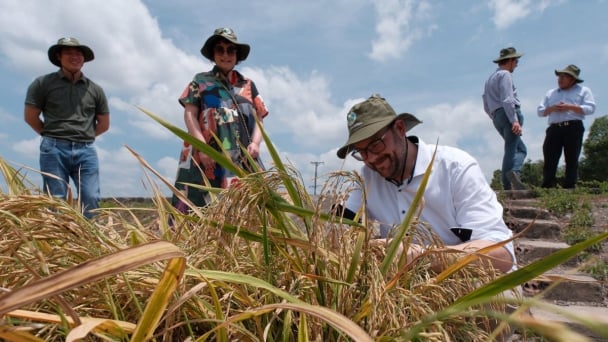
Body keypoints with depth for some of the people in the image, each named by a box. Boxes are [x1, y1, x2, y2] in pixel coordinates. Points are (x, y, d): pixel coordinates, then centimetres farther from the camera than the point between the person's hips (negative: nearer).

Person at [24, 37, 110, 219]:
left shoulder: (95, 89, 13)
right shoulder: (43, 83, 6)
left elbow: (104, 124, 17)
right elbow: (30, 117, 6)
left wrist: (84, 136, 13)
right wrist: (52, 135, 10)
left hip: (86, 150, 2)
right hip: (54, 149, -2)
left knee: (91, 200, -6)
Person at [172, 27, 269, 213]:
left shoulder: (248, 85, 21)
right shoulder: (200, 81, 16)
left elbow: (258, 119, 15)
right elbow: (190, 114, 4)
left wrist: (255, 143, -5)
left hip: (242, 158, 2)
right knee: (196, 208, -11)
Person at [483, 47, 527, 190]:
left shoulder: (490, 78, 28)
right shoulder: (505, 74, -1)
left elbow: (486, 107, 27)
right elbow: (507, 99, -16)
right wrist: (515, 120, -23)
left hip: (497, 117, 8)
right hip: (509, 114, -8)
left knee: (521, 148, 8)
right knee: (511, 149, -14)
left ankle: (508, 186, -3)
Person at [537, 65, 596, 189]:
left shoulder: (583, 91, 16)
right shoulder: (551, 93, 25)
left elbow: (590, 108, 1)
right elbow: (540, 111, 16)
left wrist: (570, 107, -9)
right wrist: (551, 108, -4)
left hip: (574, 128, -2)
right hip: (554, 129, 2)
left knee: (572, 160, -3)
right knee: (549, 160, -8)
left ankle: (569, 187, -1)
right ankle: (547, 188, -9)